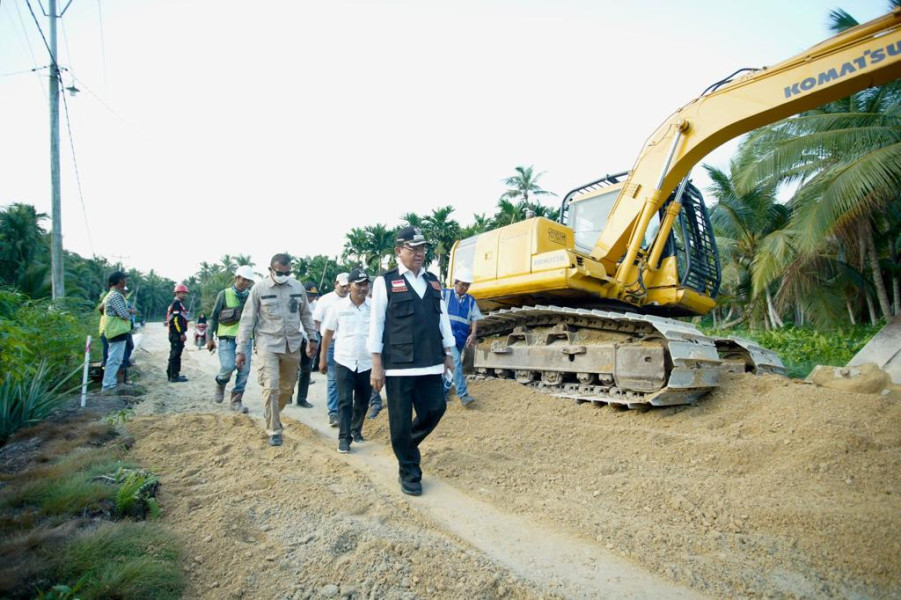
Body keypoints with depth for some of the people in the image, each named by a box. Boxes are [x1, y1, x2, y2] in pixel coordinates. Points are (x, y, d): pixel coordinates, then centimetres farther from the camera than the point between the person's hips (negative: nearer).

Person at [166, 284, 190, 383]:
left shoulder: (177, 304, 20)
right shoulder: (176, 304, -12)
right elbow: (176, 320, -21)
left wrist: (182, 332, 22)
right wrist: (182, 333, -23)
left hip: (176, 334, 11)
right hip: (177, 334, -11)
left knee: (174, 354, 16)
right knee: (175, 354, -7)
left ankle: (171, 374, 25)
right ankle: (174, 376, -5)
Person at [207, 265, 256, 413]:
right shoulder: (224, 294, 0)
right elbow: (213, 317, 4)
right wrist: (210, 338, 1)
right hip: (227, 337, -3)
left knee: (244, 370, -1)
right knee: (228, 366, -13)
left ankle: (236, 401, 12)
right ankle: (220, 384, 21)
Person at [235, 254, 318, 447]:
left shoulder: (298, 287, 2)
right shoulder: (259, 288, -6)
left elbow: (306, 315, 13)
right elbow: (247, 319, -5)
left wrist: (313, 337, 12)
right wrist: (241, 349, -8)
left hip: (292, 345, 4)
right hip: (268, 344, -3)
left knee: (287, 387, 13)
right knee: (270, 387, -8)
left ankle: (271, 415, 40)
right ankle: (274, 431, 6)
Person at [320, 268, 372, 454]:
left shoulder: (375, 307, -3)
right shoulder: (338, 306, -3)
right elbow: (328, 334, 5)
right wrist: (323, 358, 7)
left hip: (367, 363, 2)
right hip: (344, 362, -1)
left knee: (362, 402, 14)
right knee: (345, 401, 0)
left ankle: (356, 430, 34)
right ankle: (344, 438, 9)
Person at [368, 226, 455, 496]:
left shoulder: (433, 281, 11)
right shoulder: (385, 282, -3)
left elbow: (442, 317, 14)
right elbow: (376, 324, -4)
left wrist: (448, 354, 13)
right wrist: (377, 365, -7)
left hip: (430, 362, 5)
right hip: (398, 365, -4)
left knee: (435, 409, 7)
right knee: (401, 420, 4)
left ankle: (407, 443, 35)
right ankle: (409, 474, 22)